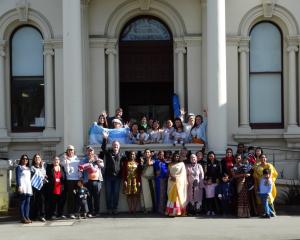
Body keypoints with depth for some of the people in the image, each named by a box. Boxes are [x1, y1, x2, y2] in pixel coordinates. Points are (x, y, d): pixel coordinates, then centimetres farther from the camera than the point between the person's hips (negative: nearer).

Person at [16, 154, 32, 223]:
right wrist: (19, 186, -15)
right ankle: (23, 218, -11)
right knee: (22, 202, -9)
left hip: (29, 187, 6)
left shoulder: (28, 168, 23)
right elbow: (17, 177, -4)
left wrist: (31, 187, 14)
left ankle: (27, 217, 4)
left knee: (28, 202, 3)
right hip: (22, 187, -6)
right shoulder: (19, 167, 5)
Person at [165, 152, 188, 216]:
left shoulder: (181, 164, 7)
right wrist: (171, 177, -13)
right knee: (171, 195, -3)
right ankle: (171, 211, -5)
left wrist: (176, 177, -9)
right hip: (172, 182, 2)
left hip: (179, 181, -2)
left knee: (178, 195, -6)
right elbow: (169, 172, 6)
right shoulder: (171, 164, 15)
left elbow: (183, 173, 0)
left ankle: (178, 211, -7)